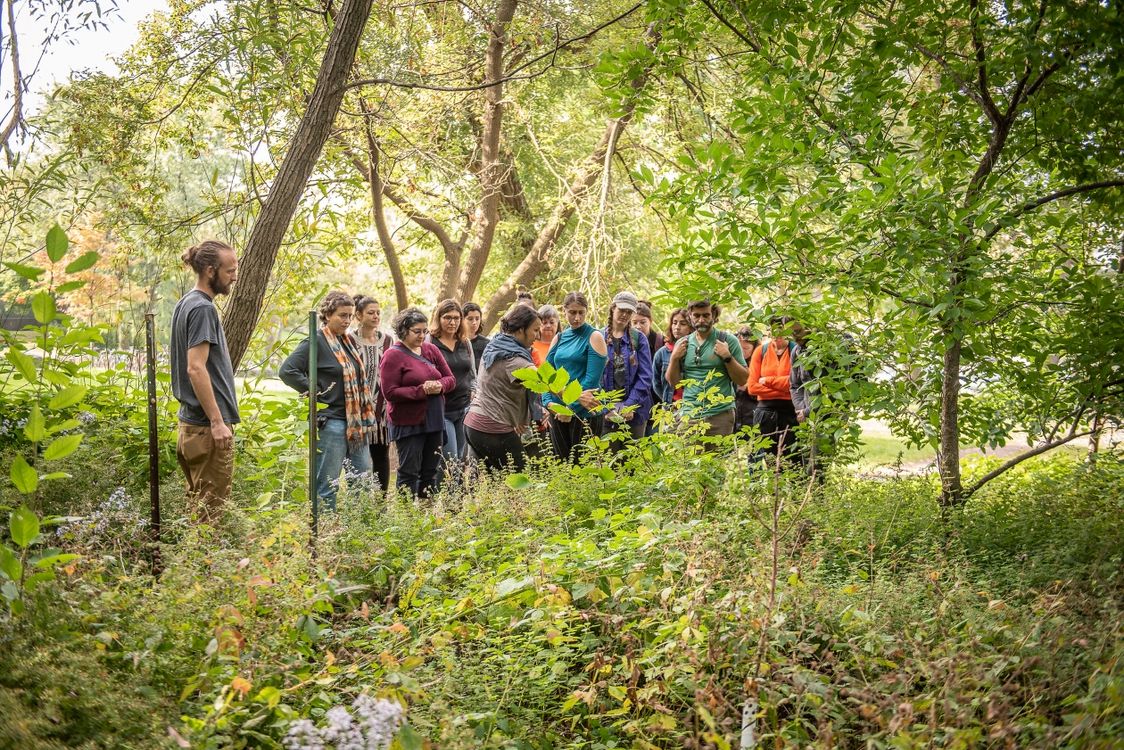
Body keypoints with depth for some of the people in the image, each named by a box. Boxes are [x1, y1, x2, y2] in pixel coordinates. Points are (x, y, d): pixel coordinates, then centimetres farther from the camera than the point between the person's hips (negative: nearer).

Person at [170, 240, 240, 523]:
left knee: (198, 506, 15)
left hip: (190, 420, 10)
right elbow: (196, 368, -21)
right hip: (207, 426, -10)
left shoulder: (185, 304, 15)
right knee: (212, 512, -5)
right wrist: (217, 421, -20)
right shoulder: (203, 308, -14)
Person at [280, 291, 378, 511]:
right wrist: (315, 392, -13)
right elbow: (287, 370, -17)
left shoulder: (351, 341, 14)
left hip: (357, 422, 8)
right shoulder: (316, 342, -9)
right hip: (332, 421, -8)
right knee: (328, 484, -2)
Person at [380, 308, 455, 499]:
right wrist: (422, 391, -20)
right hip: (408, 424, -6)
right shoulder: (393, 355, -8)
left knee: (430, 472, 12)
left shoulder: (431, 349, 8)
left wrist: (440, 386, -13)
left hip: (434, 420, 6)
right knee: (409, 473, -1)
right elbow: (389, 392, -15)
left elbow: (451, 379, 10)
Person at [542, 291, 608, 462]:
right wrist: (549, 402, -9)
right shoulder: (559, 338, 12)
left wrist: (571, 406, -15)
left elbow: (591, 379, -12)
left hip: (585, 412, -5)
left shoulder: (594, 337, -4)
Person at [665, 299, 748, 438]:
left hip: (720, 414, -2)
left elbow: (742, 380, 0)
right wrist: (674, 358, -1)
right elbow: (674, 382, 13)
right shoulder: (682, 344, 11)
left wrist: (727, 357, -12)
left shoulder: (727, 341, 2)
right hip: (689, 414, 2)